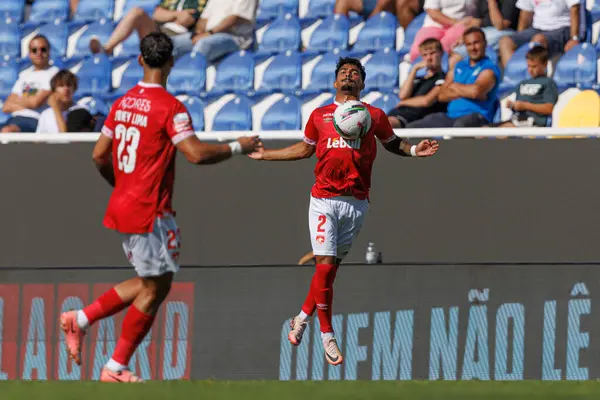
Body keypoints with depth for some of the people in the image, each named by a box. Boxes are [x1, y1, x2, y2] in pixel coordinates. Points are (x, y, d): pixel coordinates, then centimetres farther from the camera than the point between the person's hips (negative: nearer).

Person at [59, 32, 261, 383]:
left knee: (153, 283, 19)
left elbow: (100, 155, 14)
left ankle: (80, 319, 14)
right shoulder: (170, 107, -15)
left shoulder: (123, 103, 9)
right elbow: (196, 153, -22)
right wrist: (238, 148, -8)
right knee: (154, 290, 1)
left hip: (124, 206, 8)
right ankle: (116, 369, 4)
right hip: (149, 213, -8)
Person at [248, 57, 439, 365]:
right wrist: (264, 155, 25)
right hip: (324, 200, -1)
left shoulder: (374, 115, 10)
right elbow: (304, 148, 25)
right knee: (325, 265, -10)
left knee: (333, 266, 6)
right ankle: (327, 335, -2)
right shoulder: (319, 116, 11)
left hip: (356, 202, 1)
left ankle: (303, 317, 27)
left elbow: (392, 143, 22)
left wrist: (414, 151, 2)